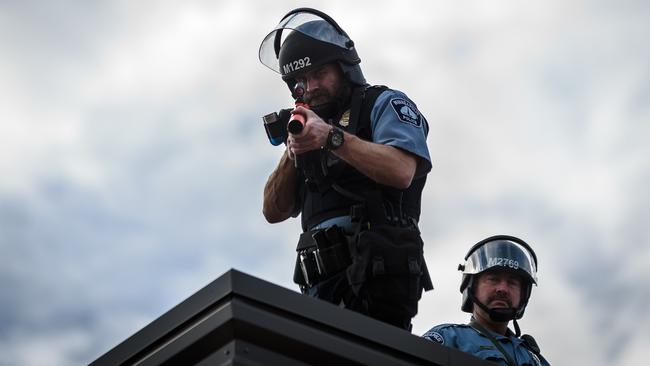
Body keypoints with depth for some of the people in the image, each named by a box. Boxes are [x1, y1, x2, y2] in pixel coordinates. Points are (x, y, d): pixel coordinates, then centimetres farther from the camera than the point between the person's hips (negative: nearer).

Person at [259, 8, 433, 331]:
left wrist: (332, 137, -17)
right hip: (323, 278, 6)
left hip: (377, 270, -6)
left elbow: (402, 171, -9)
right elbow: (274, 212, 21)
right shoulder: (311, 130, 31)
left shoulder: (385, 105, 13)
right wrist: (293, 153, 6)